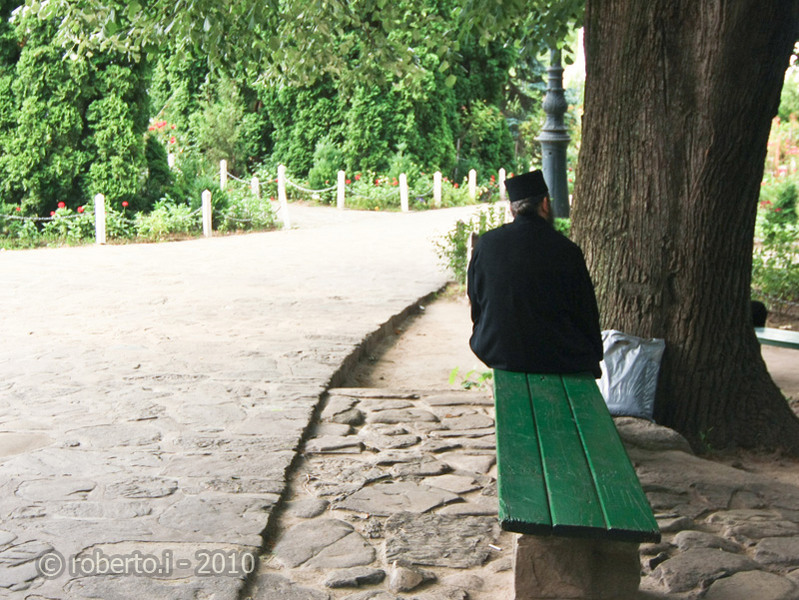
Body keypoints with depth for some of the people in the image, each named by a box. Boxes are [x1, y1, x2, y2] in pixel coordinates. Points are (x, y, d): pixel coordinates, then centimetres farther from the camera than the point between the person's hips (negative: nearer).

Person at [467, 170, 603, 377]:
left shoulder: (486, 243, -3)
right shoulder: (566, 251, -13)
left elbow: (475, 303, 7)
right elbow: (585, 312, -3)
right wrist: (594, 357, 12)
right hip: (556, 358, -4)